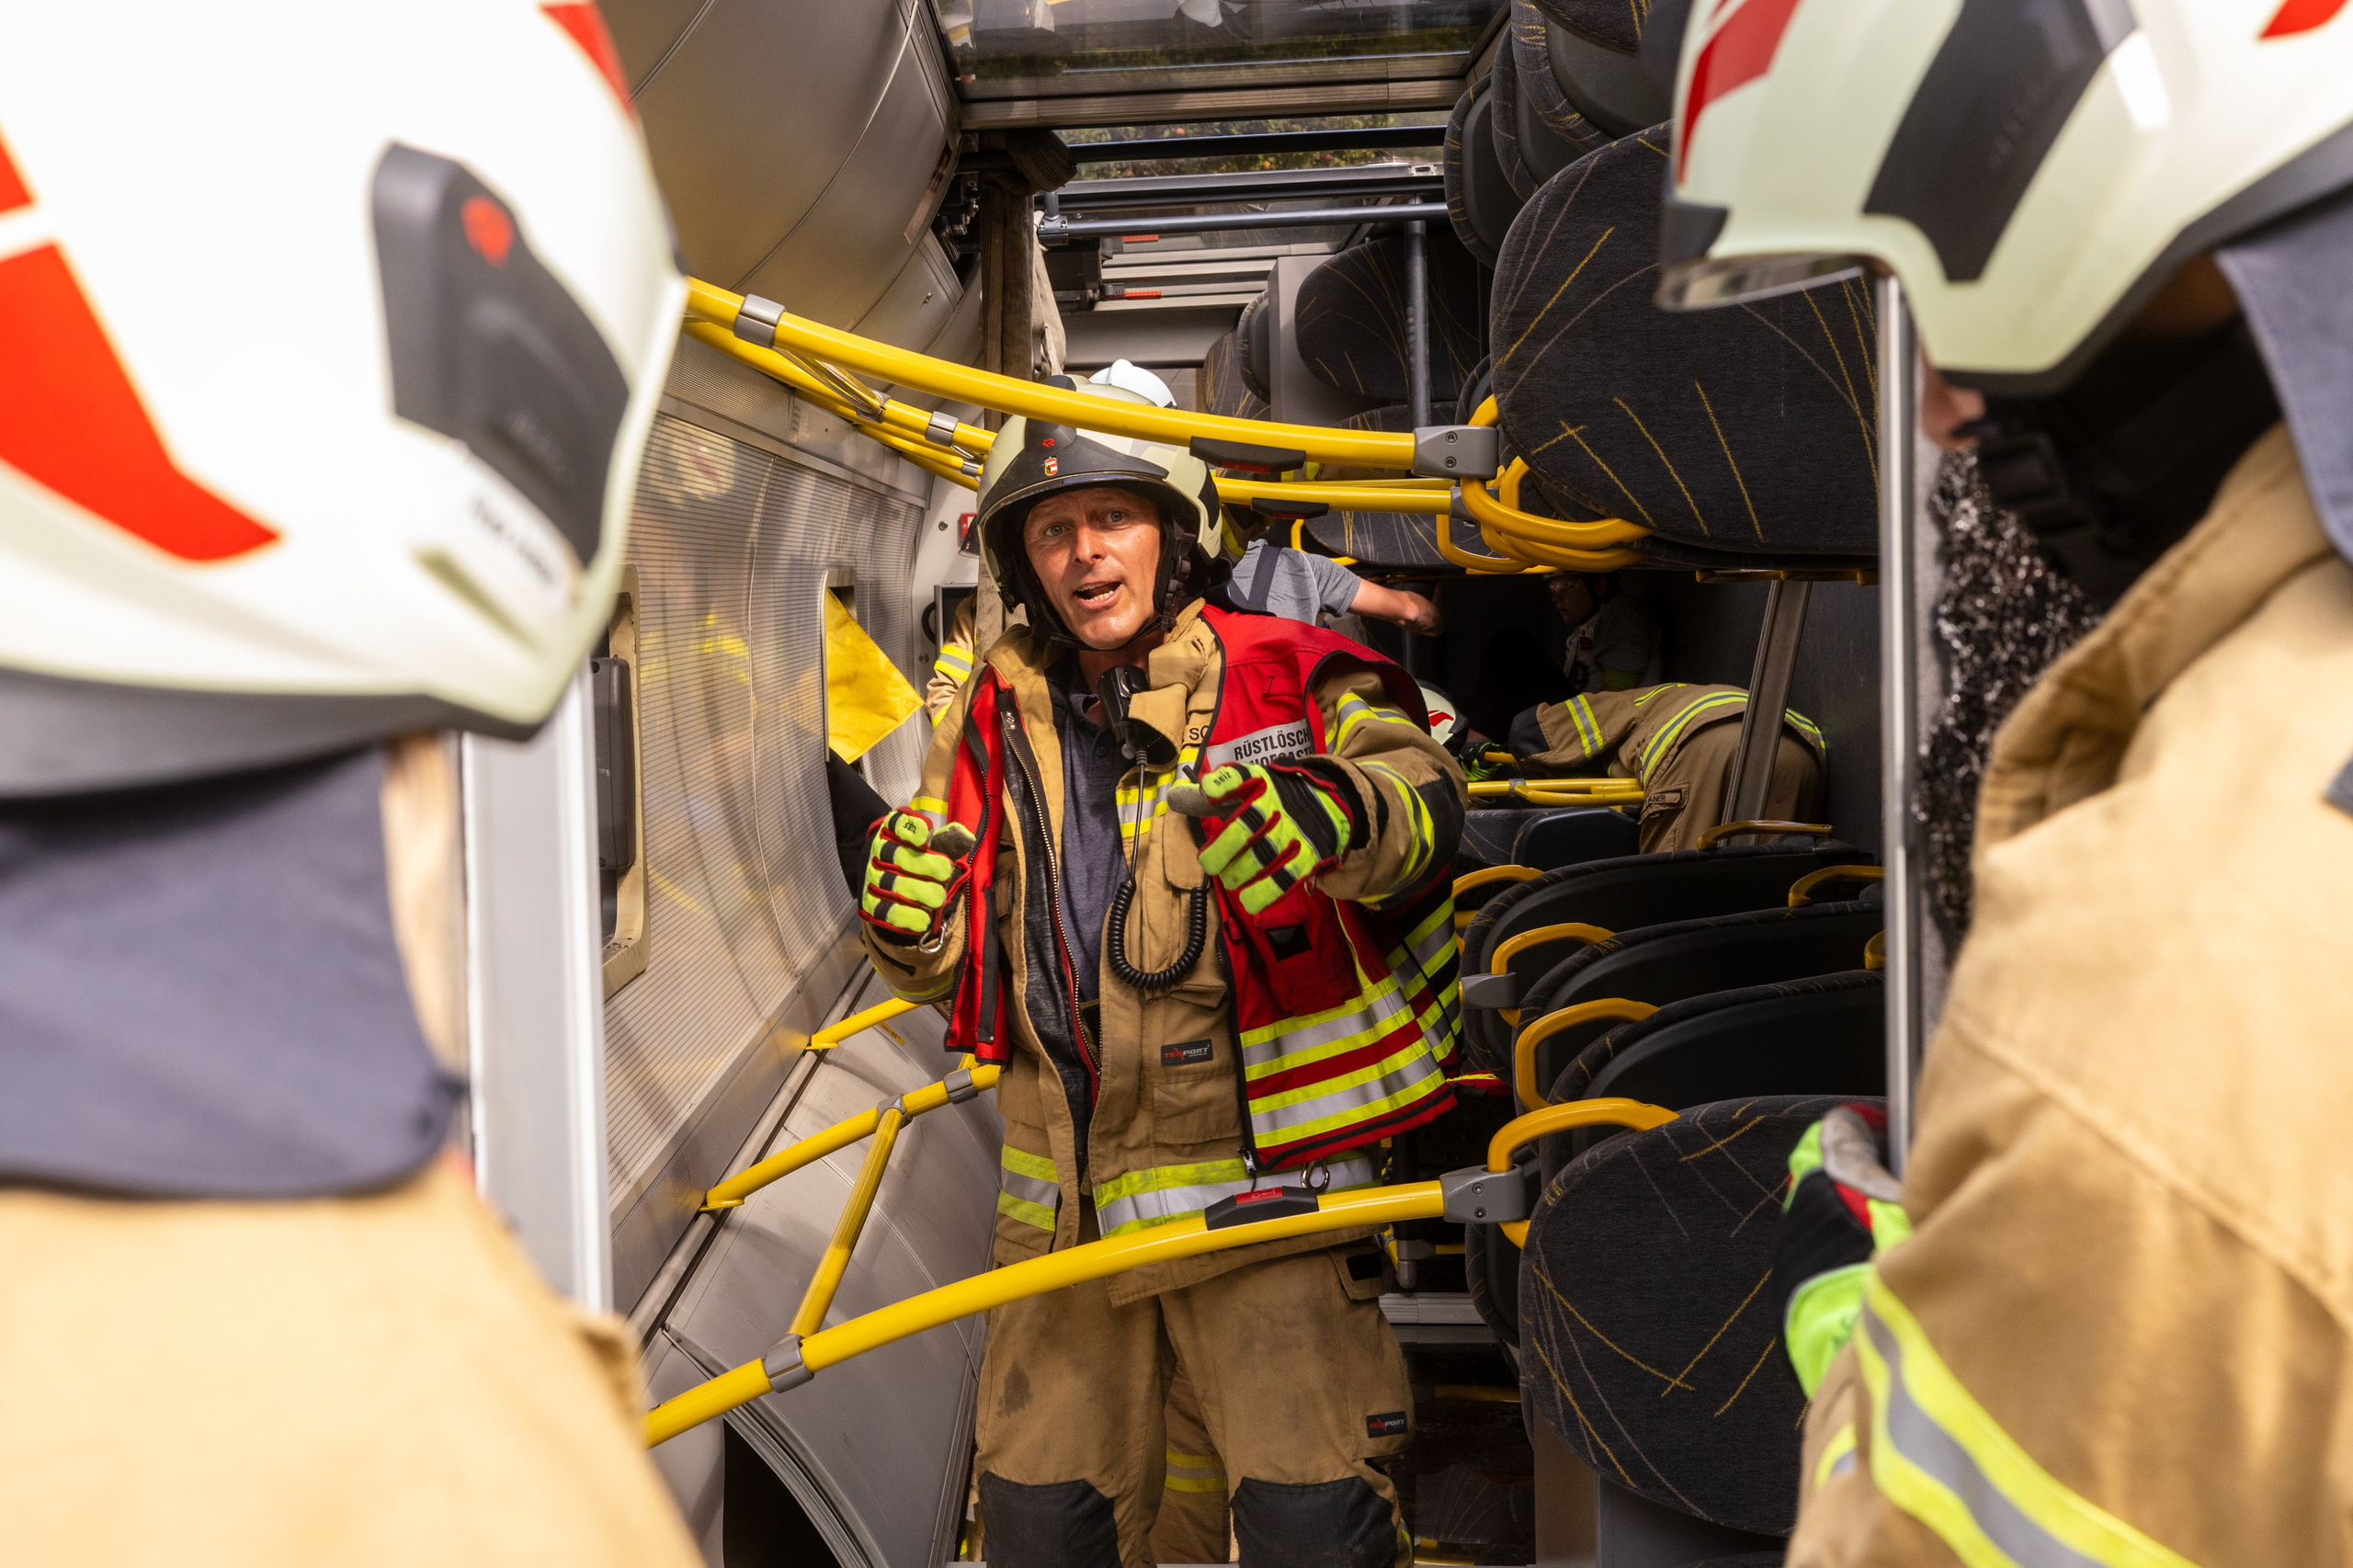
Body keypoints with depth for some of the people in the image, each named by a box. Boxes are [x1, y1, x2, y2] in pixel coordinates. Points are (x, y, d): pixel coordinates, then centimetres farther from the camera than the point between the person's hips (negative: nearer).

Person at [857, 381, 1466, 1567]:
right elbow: (959, 971, 15)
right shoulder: (993, 721, 9)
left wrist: (1337, 813, -43)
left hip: (1256, 1178, -4)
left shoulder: (1282, 676, -5)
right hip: (1062, 1192, 5)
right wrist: (911, 927, -8)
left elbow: (1422, 791, -22)